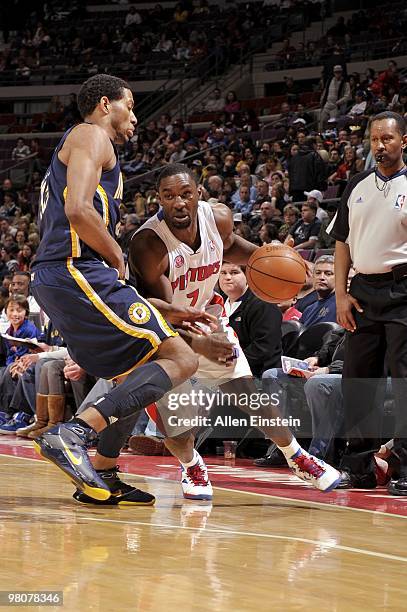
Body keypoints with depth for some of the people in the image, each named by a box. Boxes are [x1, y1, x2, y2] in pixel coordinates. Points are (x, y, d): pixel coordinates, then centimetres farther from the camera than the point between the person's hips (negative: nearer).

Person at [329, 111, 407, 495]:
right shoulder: (357, 186, 13)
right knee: (357, 380, 8)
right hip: (363, 290, 5)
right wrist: (341, 294, 5)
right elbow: (343, 242, 14)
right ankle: (359, 468, 17)